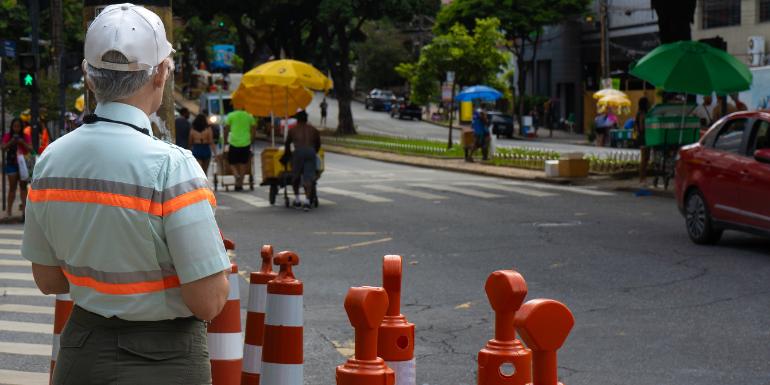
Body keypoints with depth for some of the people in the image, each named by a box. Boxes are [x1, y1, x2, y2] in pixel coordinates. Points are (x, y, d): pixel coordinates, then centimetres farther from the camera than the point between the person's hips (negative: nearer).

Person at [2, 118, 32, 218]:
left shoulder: (26, 137, 4)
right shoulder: (7, 136, 5)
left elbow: (30, 149, -2)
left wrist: (23, 143, -17)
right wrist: (10, 142, -18)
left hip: (23, 164, 0)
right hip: (11, 164, 0)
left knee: (23, 186, 0)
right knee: (12, 187, -2)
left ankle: (24, 206, -1)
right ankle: (9, 209, 0)